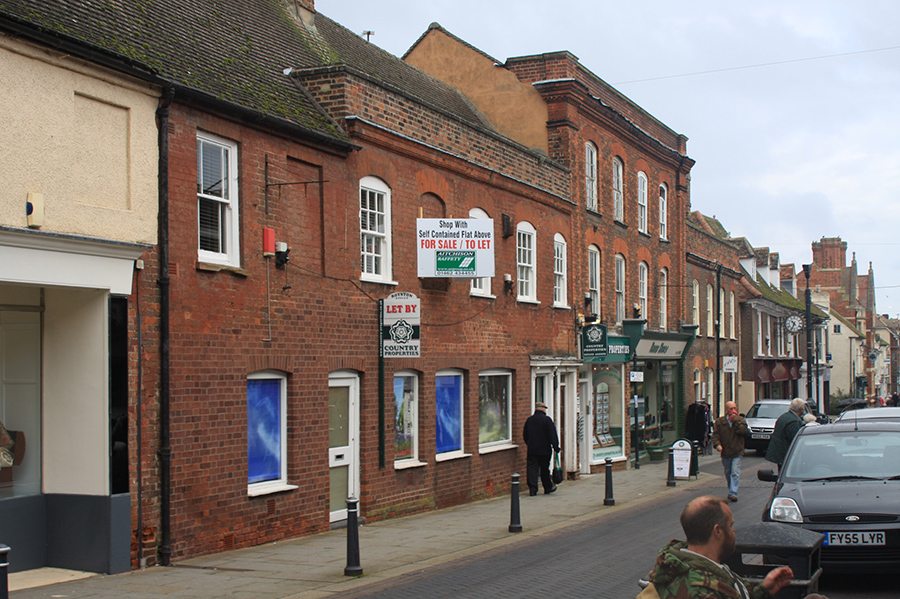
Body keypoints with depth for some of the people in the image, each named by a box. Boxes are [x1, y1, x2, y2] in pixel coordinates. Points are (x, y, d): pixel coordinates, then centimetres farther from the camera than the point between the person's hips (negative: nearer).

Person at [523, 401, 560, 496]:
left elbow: (525, 435, 17)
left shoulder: (529, 420, 7)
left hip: (531, 450, 3)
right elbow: (553, 435, -12)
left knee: (532, 468, 1)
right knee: (544, 469, 9)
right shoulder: (547, 420, -9)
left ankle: (532, 489, -7)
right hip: (544, 449, -3)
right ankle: (548, 487, 22)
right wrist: (556, 447, -7)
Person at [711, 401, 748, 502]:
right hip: (725, 452, 2)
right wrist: (717, 444, -19)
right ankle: (732, 491, 29)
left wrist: (735, 420, -17)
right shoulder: (719, 421, 1)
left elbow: (742, 430, -16)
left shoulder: (741, 420, 1)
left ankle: (733, 493, -15)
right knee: (728, 473, 13)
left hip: (737, 452, -2)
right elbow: (715, 434, -3)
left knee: (735, 473, -12)